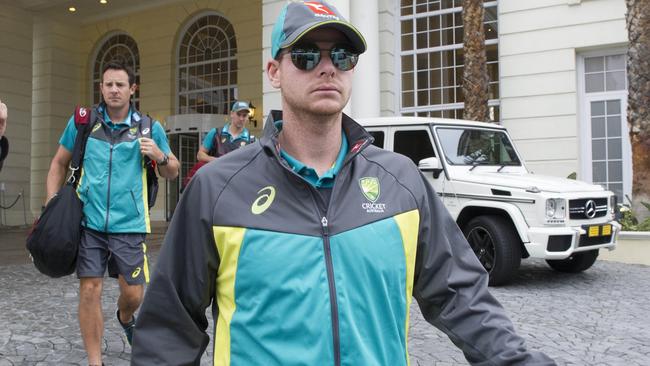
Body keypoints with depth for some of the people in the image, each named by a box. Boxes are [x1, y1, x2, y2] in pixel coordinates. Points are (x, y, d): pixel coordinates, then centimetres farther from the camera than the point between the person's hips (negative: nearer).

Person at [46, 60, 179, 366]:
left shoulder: (149, 127, 4)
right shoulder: (83, 121, 5)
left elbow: (173, 173, 10)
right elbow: (59, 163, 14)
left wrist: (159, 155, -12)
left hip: (129, 224, 0)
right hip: (88, 221, 0)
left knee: (133, 294, 4)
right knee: (89, 291, -2)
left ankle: (125, 318, 42)